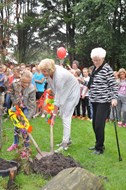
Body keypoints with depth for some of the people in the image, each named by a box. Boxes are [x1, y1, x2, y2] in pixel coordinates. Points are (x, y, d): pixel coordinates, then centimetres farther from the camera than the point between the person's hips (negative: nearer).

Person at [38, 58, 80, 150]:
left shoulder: (59, 76, -38)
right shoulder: (50, 72, -16)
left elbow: (58, 98, -34)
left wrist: (54, 115, -30)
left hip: (72, 92, -9)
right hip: (64, 91, 9)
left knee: (66, 117, -11)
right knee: (62, 114, 11)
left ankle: (65, 142, -5)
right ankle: (68, 139, 22)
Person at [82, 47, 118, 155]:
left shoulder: (107, 68, -12)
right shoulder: (95, 68, 11)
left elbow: (113, 84, -15)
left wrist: (114, 98, -23)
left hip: (104, 101, -8)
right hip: (95, 100, 8)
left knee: (99, 125, -10)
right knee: (95, 124, 12)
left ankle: (100, 148, 4)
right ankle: (98, 144, 26)